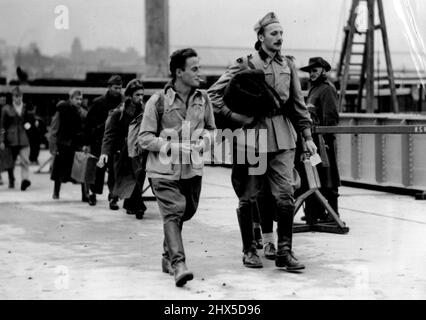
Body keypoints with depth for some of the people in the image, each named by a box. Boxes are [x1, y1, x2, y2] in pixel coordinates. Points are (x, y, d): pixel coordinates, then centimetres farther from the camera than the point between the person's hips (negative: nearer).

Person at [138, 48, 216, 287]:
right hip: (164, 169, -5)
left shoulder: (203, 99, 5)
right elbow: (145, 137, -5)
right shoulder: (158, 101, -8)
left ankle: (169, 256, 34)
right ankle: (178, 264, -23)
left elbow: (211, 129, 18)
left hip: (193, 169, 5)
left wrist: (204, 142, -4)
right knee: (173, 213, -16)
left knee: (186, 212, 14)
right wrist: (172, 147, -17)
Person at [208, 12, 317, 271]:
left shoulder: (288, 65, 11)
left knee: (286, 196, -5)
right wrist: (234, 116, -11)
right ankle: (249, 250, 19)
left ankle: (285, 251, 4)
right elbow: (214, 94, -2)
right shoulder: (245, 65, -2)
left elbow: (298, 104, 15)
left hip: (282, 138, 3)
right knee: (248, 198, 5)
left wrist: (308, 137, 11)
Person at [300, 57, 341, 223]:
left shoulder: (327, 89, -9)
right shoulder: (314, 88, 19)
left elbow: (331, 117, -15)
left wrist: (326, 138, -19)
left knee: (326, 177, -5)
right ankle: (314, 212, 16)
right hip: (313, 138, 9)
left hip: (323, 138, -9)